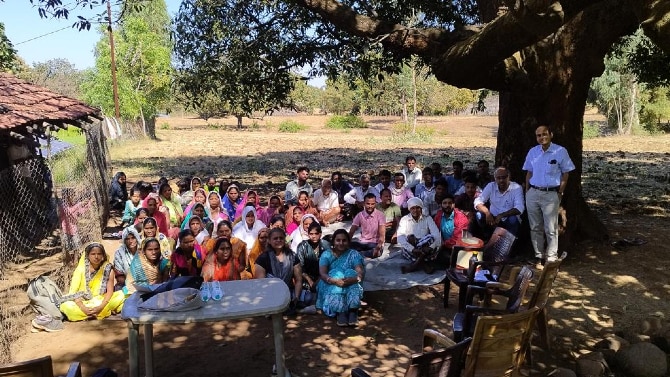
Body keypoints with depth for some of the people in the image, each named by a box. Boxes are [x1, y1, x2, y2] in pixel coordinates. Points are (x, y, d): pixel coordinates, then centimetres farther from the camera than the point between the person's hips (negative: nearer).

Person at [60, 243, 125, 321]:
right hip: (83, 303, 0)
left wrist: (101, 307, -27)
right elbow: (73, 292, -12)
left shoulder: (108, 269, -5)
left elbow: (110, 291, -11)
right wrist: (83, 308, -28)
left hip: (101, 302, 0)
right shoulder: (81, 269, -6)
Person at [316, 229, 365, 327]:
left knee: (350, 274, -29)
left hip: (350, 287, 1)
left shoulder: (354, 254, 3)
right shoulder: (326, 254, 2)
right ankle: (341, 312, -46)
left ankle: (353, 310, -45)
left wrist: (354, 279, -35)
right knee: (337, 274, -30)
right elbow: (322, 273, -13)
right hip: (330, 286, -1)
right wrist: (334, 281, -34)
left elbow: (361, 272, -11)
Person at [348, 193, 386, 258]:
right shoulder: (360, 215, 2)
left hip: (375, 243, -2)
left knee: (377, 252, -38)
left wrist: (379, 246, -34)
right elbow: (351, 232, 2)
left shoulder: (380, 215, -7)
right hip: (362, 243, 3)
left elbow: (382, 234, -15)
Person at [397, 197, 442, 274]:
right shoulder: (404, 219, 6)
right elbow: (400, 238, -9)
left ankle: (414, 265, -26)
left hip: (425, 250, 1)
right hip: (411, 252, 0)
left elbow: (437, 235, -7)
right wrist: (412, 249, -26)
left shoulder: (428, 219, 8)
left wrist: (431, 247, -28)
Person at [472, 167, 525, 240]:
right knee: (479, 215, -24)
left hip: (509, 221, -2)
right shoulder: (491, 186, -1)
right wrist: (487, 213, -31)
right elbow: (478, 201, -10)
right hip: (493, 219, 2)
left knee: (513, 219, -34)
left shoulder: (516, 188, -10)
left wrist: (501, 215, -37)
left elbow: (519, 208, -22)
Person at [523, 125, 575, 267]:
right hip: (533, 193, 4)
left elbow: (565, 173, 0)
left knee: (551, 229, -2)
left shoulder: (560, 151, -5)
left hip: (551, 194, -4)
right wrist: (527, 191, 8)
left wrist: (560, 192, -5)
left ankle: (551, 257, 6)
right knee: (535, 227, 10)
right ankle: (538, 255, 20)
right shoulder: (533, 152, 7)